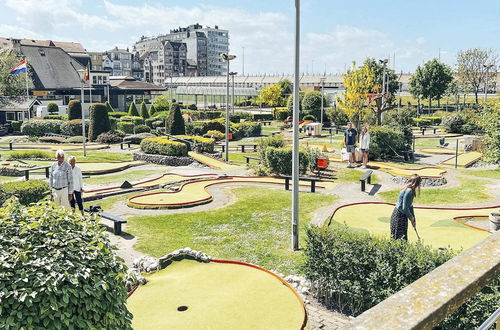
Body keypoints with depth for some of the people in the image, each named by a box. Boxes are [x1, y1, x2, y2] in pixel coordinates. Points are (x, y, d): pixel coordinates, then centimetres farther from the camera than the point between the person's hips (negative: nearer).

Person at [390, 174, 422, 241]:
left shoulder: (411, 190, 8)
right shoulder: (408, 191, -22)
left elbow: (410, 206, 16)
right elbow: (405, 208, -22)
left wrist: (413, 219, 18)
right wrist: (411, 218, -6)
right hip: (399, 215, -10)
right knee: (401, 238, -5)